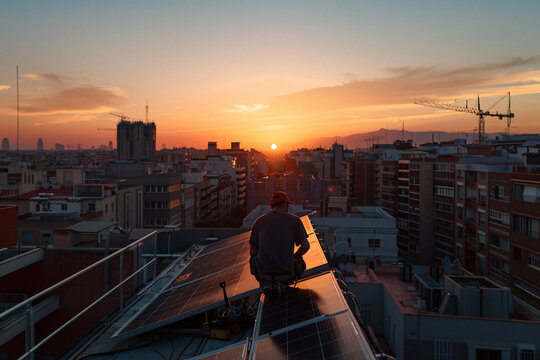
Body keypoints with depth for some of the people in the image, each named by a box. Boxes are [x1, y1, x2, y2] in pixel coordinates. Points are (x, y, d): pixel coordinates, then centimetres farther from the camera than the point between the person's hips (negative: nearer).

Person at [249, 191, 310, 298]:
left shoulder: (258, 221, 5)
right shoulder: (294, 220, 0)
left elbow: (252, 251, 5)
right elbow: (305, 246, -1)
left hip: (263, 272, 2)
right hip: (286, 271, -2)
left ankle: (265, 284, 4)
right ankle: (282, 285, 3)